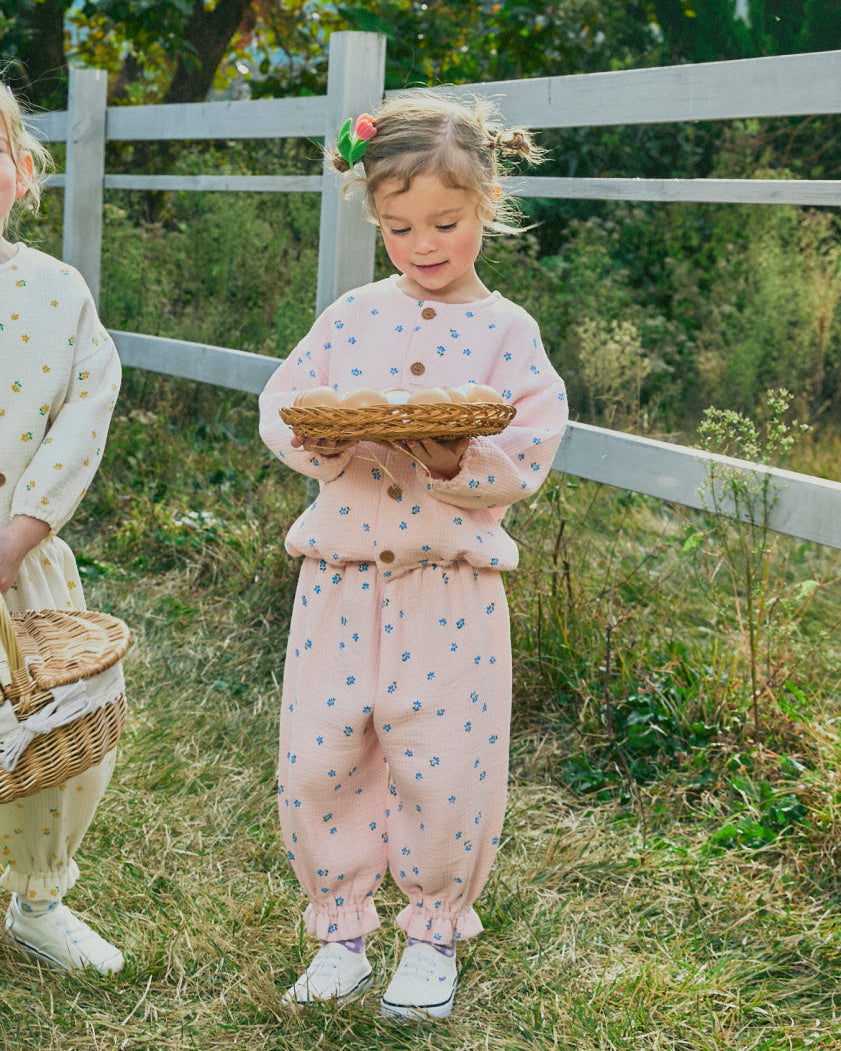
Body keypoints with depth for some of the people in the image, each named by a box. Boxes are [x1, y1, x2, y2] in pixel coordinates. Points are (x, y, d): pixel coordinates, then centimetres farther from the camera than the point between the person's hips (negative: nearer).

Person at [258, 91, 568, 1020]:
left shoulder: (506, 331, 0)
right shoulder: (351, 316, 7)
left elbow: (527, 457, -6)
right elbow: (280, 408, 6)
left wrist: (449, 457, -24)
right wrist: (317, 435, -15)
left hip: (452, 584, -2)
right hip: (339, 573, 3)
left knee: (444, 768, 2)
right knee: (316, 759, 4)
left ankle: (435, 932, 25)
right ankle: (340, 928, 24)